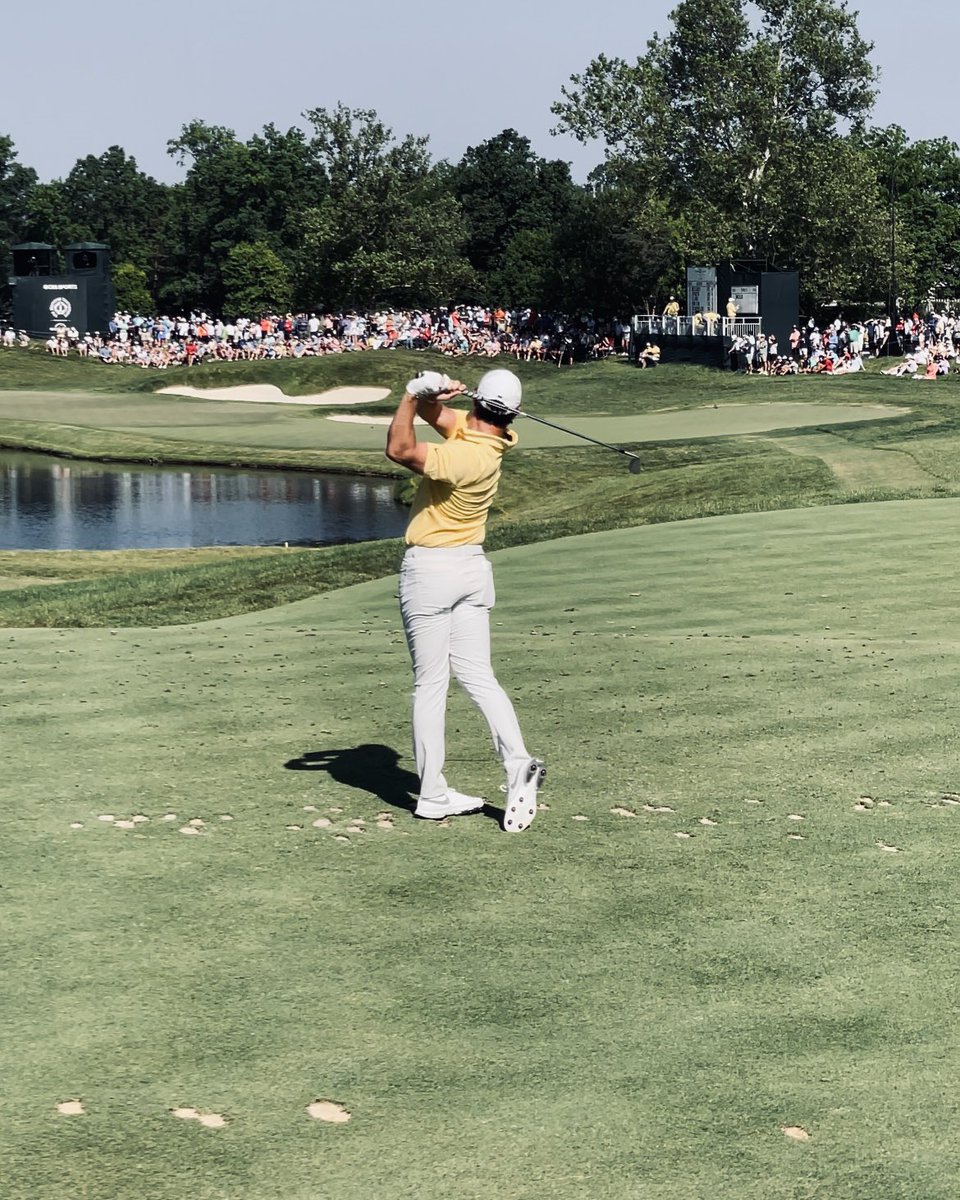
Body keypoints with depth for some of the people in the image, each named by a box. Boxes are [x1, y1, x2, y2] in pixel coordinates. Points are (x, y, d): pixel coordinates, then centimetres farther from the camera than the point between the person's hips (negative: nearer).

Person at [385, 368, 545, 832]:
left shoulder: (466, 457, -23)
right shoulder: (465, 429, 1)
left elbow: (399, 449, -28)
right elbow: (432, 411, 9)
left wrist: (414, 393, -20)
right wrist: (427, 392, -12)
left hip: (430, 570, -8)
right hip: (472, 566, 8)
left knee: (430, 685, -1)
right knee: (478, 676, 7)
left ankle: (433, 794, 3)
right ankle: (518, 763, -11)